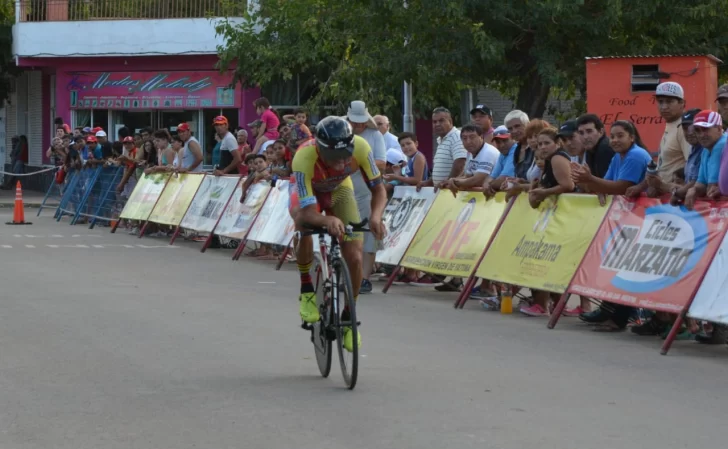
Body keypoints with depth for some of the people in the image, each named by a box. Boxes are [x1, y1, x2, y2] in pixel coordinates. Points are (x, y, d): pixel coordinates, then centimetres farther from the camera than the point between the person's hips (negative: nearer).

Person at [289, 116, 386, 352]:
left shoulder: (359, 147, -35)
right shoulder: (304, 158, -42)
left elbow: (379, 190, -24)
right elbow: (308, 211, -45)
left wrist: (376, 215, -45)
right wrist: (328, 220, -67)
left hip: (339, 190, 3)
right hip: (307, 191, -2)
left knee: (354, 257, -9)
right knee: (305, 227, -36)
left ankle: (348, 317, 14)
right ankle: (307, 290, -13)